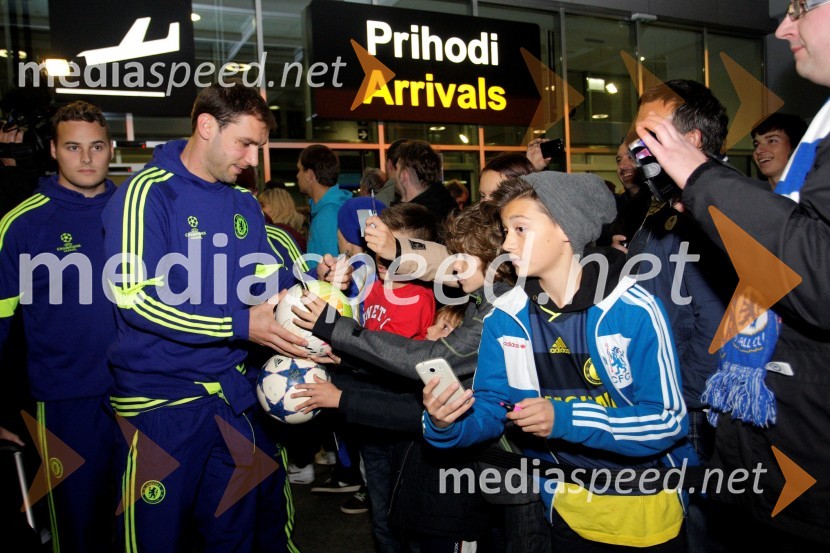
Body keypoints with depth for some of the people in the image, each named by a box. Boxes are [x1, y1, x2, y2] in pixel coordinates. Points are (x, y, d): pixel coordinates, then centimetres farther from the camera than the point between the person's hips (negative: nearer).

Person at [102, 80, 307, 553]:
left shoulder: (245, 204, 8)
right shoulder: (147, 192, -12)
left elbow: (264, 282, 12)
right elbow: (135, 296, -20)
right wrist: (241, 325, -23)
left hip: (231, 396, 6)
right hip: (159, 400, -6)